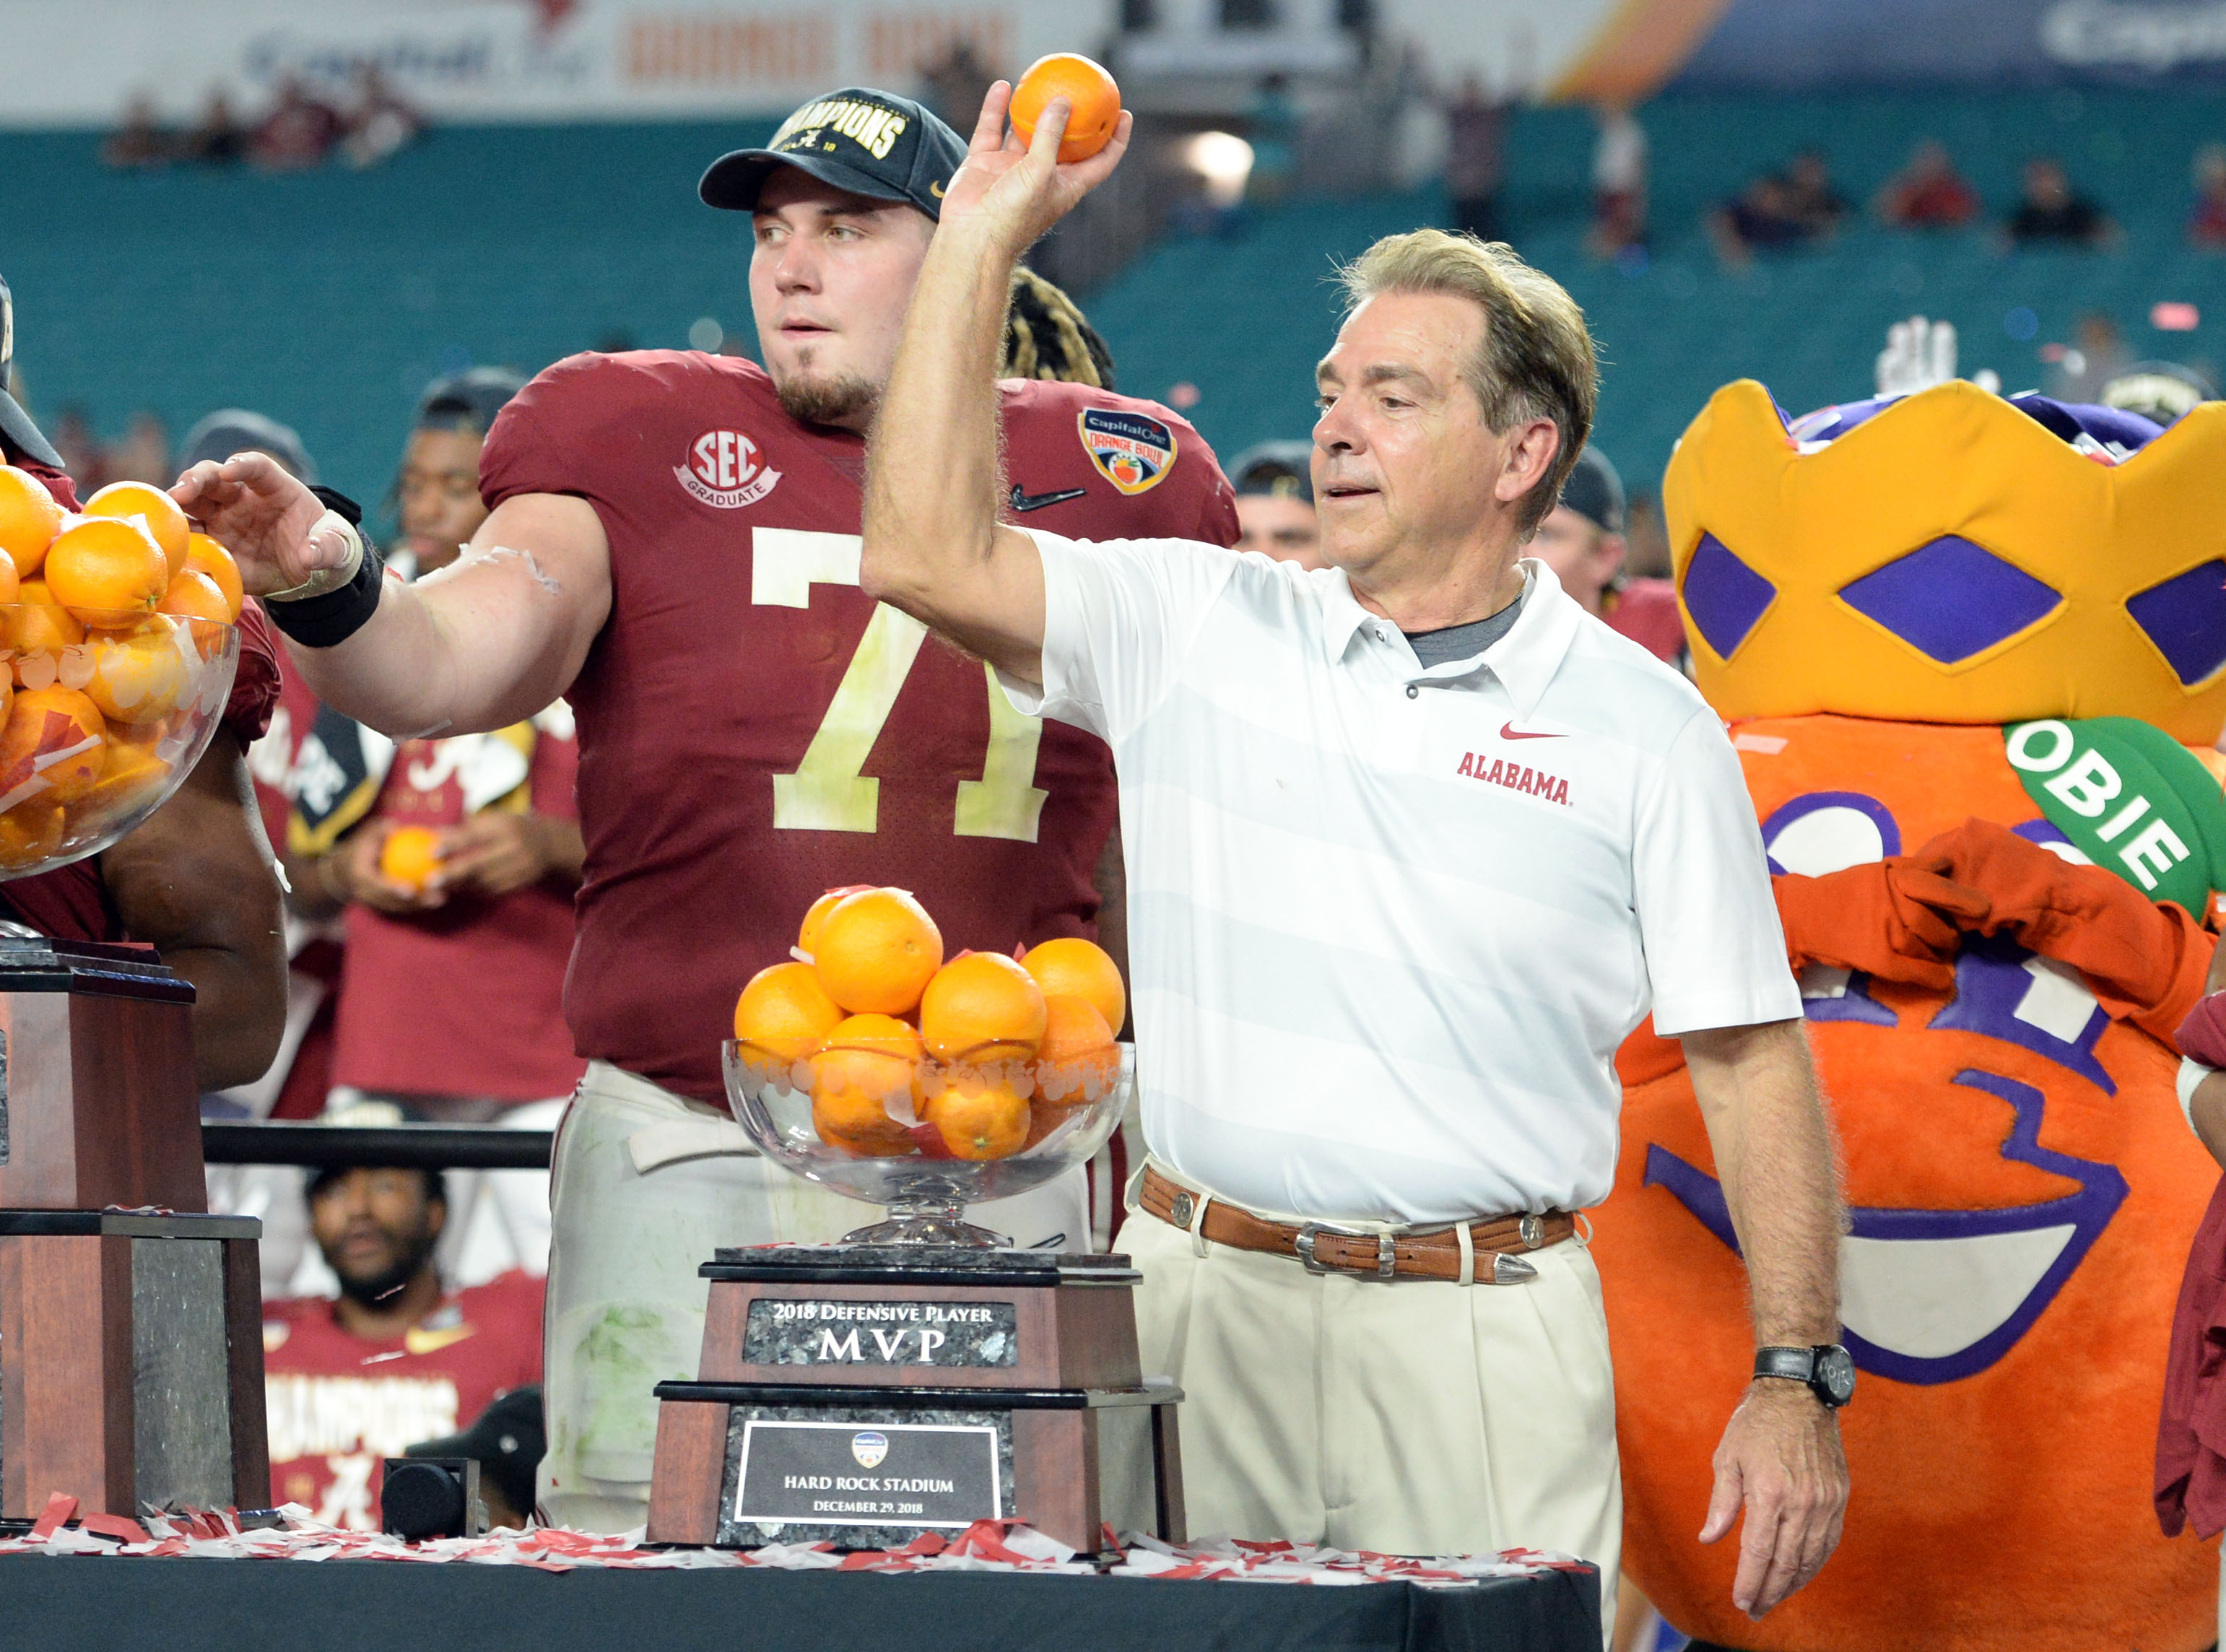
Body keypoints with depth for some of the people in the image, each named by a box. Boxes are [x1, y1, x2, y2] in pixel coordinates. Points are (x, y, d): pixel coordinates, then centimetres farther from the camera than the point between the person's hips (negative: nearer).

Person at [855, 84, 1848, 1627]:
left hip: (1486, 1329, -1)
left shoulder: (1645, 727, 3)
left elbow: (1751, 1060, 2)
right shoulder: (1198, 629, 7)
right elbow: (929, 556, -6)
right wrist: (983, 236, -6)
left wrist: (1799, 1380, -5)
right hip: (1204, 1302, 2)